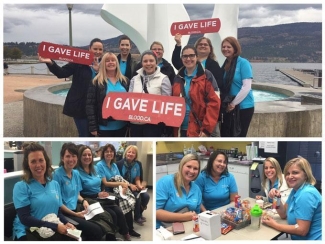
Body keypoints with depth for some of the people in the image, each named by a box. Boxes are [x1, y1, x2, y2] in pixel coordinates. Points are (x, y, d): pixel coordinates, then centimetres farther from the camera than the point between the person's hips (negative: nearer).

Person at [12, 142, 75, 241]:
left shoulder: (55, 184, 12)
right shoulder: (21, 186, -4)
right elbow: (25, 218, -10)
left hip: (53, 231, 4)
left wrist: (66, 223, -6)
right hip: (28, 232, -4)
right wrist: (55, 226, -17)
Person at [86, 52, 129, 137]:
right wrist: (93, 126, -13)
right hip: (105, 126, -4)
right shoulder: (96, 82, -4)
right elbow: (90, 105, -7)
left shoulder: (125, 80, 8)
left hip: (121, 125, 4)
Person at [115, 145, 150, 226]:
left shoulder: (138, 164, 1)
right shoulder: (119, 163, -13)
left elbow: (137, 179, 4)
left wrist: (140, 186, -18)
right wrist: (130, 185, -21)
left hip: (134, 187, 5)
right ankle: (137, 217, -2)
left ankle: (140, 213, 11)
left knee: (146, 196, -18)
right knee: (137, 196, -27)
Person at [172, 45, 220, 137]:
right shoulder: (178, 78, 13)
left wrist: (207, 128, -15)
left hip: (199, 129, -5)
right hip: (181, 128, 5)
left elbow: (214, 103, -9)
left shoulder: (206, 76, -3)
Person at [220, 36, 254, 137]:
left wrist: (233, 103, -15)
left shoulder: (243, 63, -9)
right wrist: (227, 104, 2)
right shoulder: (225, 64, 9)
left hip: (243, 107, -6)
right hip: (228, 107, 6)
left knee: (238, 137, 2)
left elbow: (246, 87, -16)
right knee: (225, 135, 10)